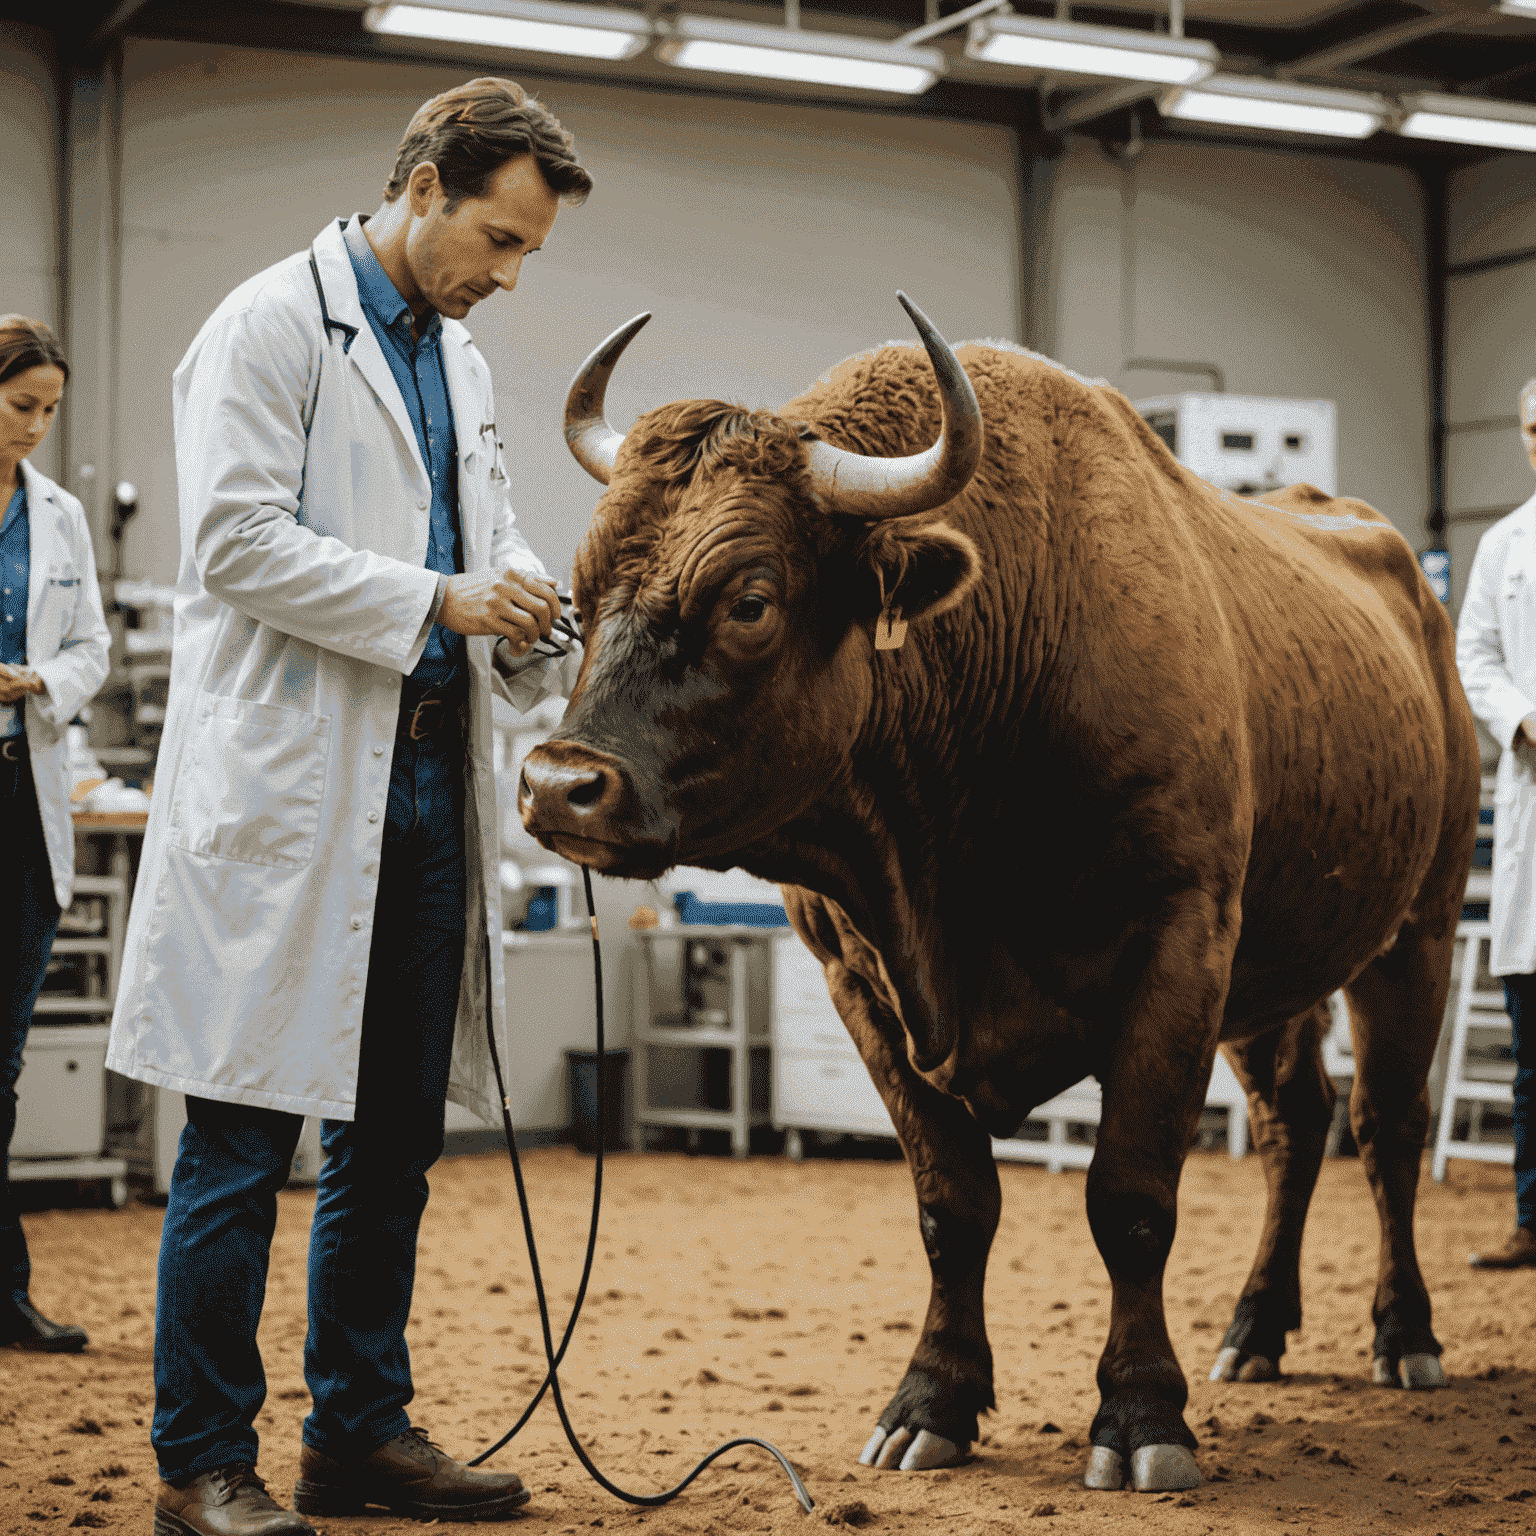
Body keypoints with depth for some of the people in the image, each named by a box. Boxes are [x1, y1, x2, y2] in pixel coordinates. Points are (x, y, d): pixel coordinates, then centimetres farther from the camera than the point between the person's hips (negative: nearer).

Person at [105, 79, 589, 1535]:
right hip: (286, 785, -8)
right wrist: (438, 601, -17)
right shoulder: (275, 323, -5)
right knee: (243, 1138, -3)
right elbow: (234, 540, -14)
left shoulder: (458, 362, 20)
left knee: (393, 1133, 11)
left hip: (426, 788, 8)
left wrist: (532, 629, 5)